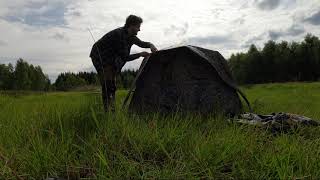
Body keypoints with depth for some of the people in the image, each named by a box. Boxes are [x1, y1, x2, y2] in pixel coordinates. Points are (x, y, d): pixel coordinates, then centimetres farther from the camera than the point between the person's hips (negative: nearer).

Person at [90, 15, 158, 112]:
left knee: (112, 86, 7)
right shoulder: (119, 35, -29)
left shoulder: (130, 35, -2)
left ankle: (112, 110, 14)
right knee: (107, 85, -17)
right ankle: (108, 111, -15)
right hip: (99, 57, -9)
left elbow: (141, 43, 11)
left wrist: (151, 45, -10)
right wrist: (140, 54, -20)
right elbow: (125, 57, -27)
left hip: (109, 59, 9)